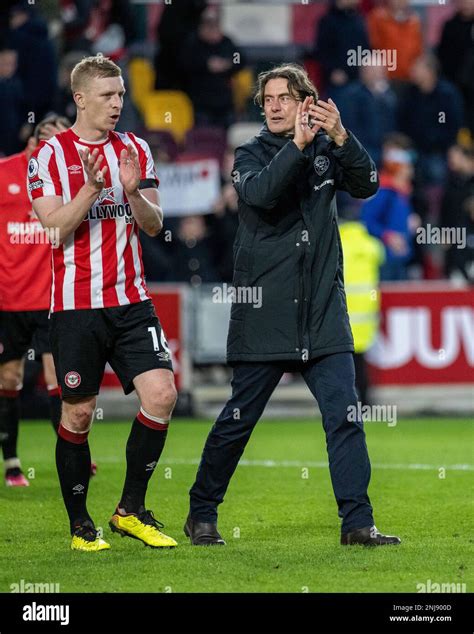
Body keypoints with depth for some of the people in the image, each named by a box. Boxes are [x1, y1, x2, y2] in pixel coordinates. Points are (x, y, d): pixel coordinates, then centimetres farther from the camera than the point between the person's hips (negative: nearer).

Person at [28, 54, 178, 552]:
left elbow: (154, 226, 9)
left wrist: (134, 192, -11)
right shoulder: (50, 155, -2)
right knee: (78, 413, 1)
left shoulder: (135, 151, 10)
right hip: (75, 305, -3)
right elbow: (55, 227, -9)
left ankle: (130, 510, 4)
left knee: (161, 394, -10)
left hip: (131, 301, 4)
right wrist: (92, 188, -23)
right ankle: (79, 524, 14)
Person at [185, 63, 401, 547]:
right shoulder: (251, 154, 2)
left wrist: (340, 138, -23)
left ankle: (357, 522, -2)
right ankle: (201, 514, 19)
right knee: (239, 419, 4)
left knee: (345, 416, -5)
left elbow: (366, 185, -8)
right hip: (264, 314, -2)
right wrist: (298, 145, -30)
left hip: (323, 314, 2)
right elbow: (259, 192, -19)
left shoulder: (327, 150, 8)